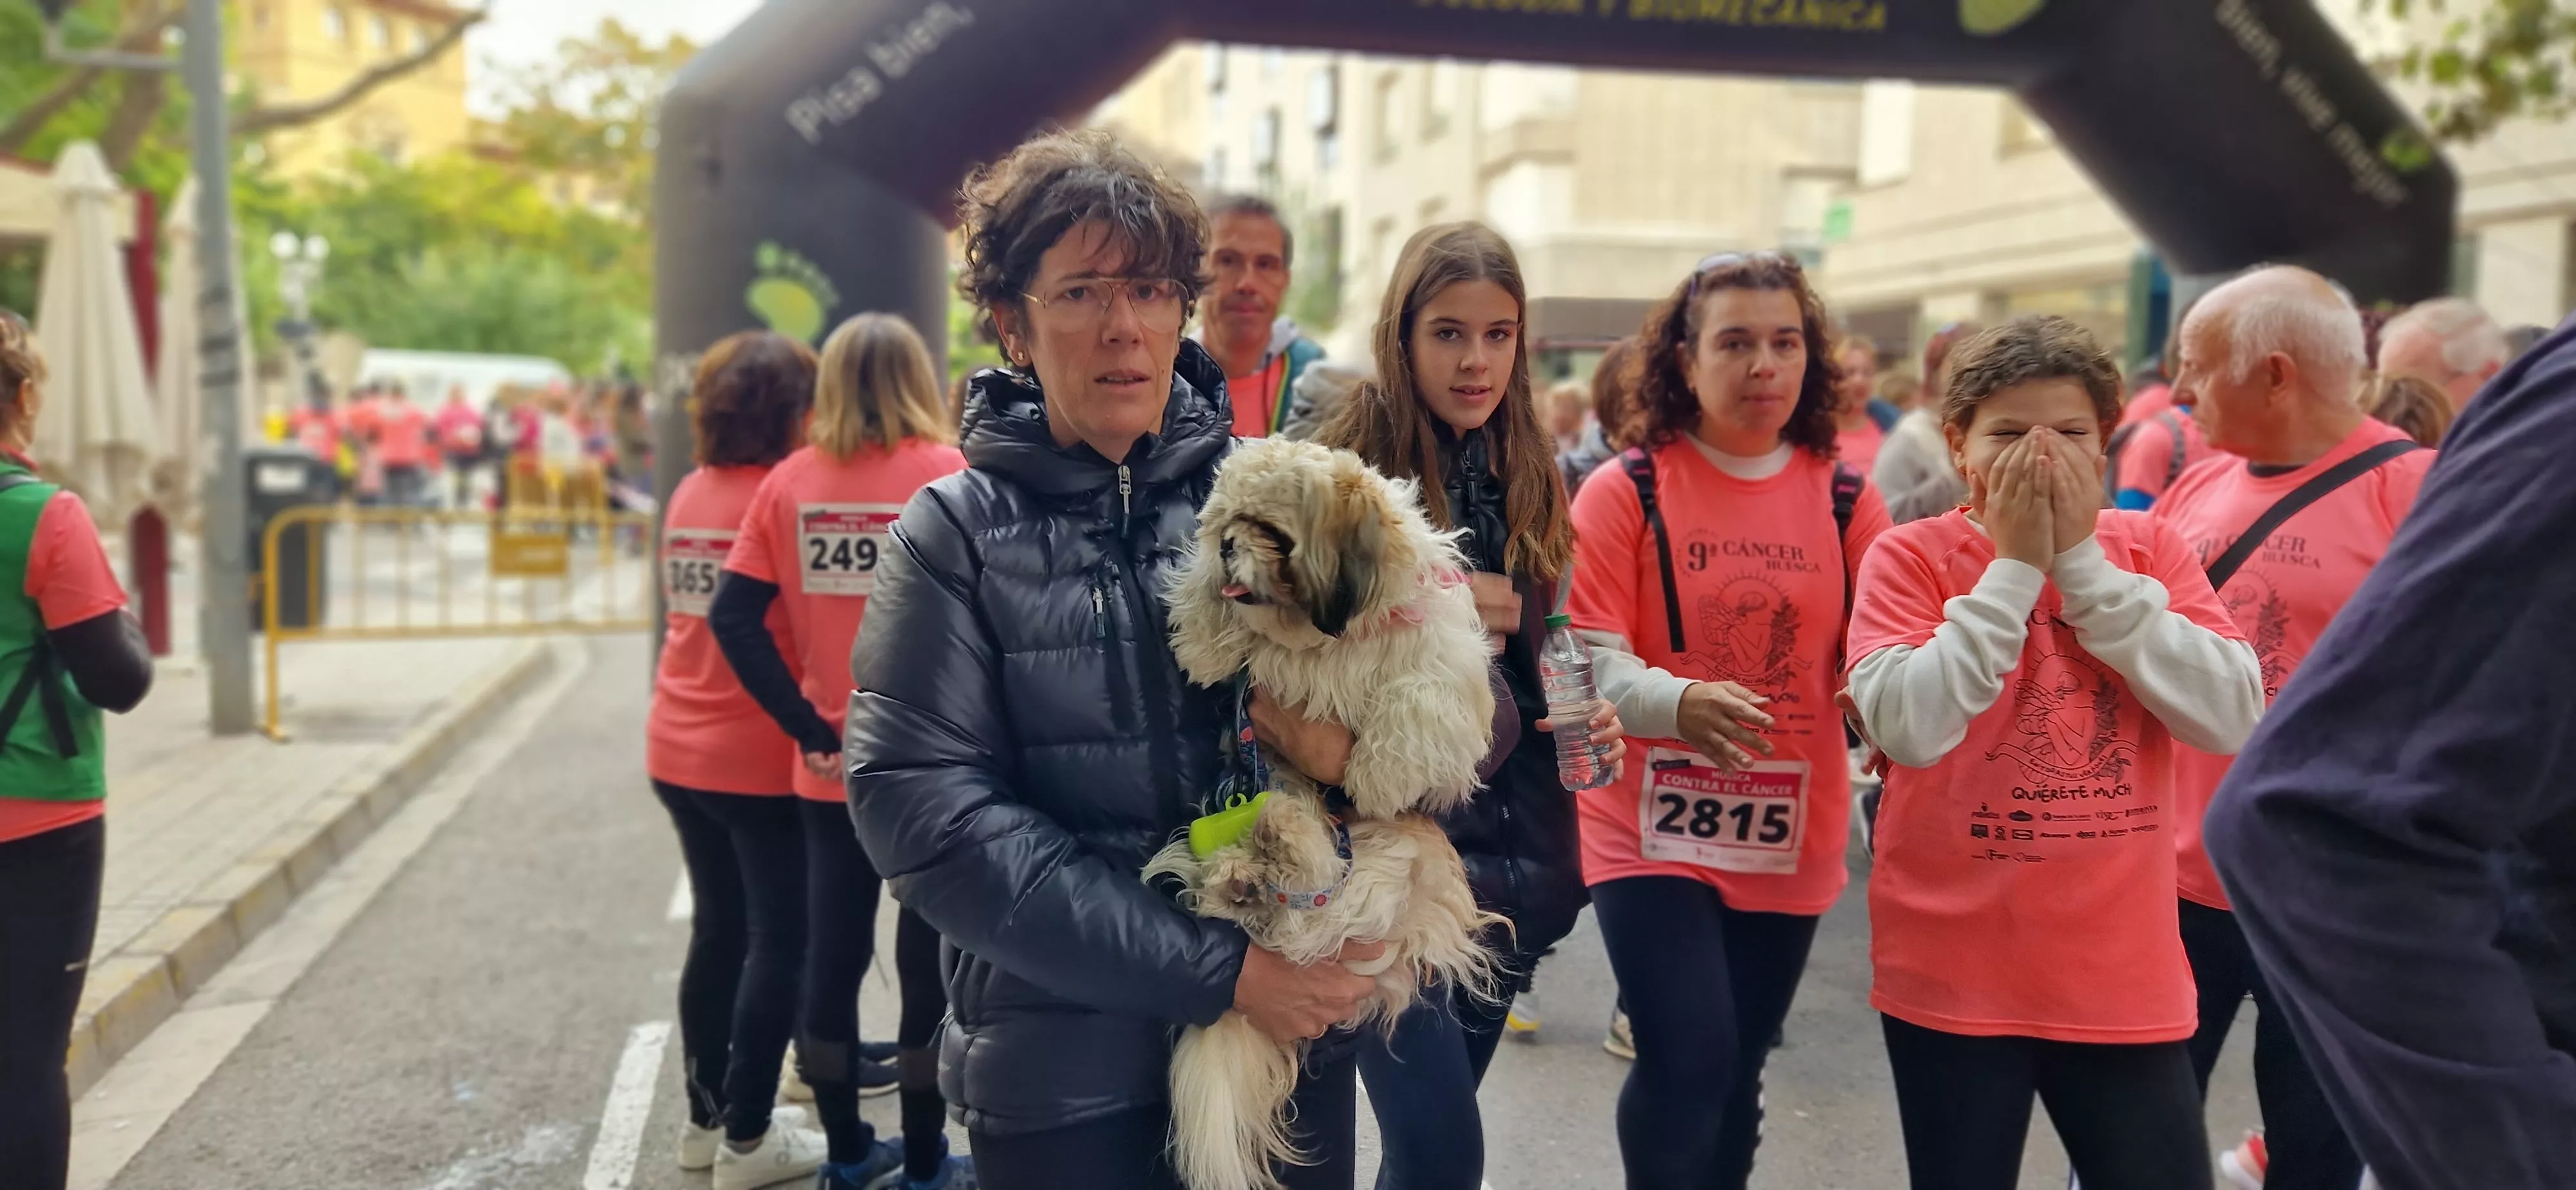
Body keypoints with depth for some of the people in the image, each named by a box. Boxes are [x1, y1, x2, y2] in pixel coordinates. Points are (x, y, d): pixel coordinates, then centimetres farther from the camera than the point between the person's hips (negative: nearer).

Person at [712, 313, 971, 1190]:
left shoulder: (788, 483, 1)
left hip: (832, 768, 3)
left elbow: (734, 617, -6)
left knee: (831, 958, 14)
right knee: (931, 962, 7)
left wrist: (807, 725, -5)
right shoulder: (951, 475, -8)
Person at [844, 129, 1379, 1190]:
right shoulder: (956, 536, -3)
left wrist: (1364, 743, -20)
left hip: (1294, 1039, 2)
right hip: (1066, 1075, -1)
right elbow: (926, 811, -14)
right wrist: (1216, 970, -19)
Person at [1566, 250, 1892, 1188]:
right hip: (1654, 828, -3)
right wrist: (1683, 702, -32)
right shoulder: (1626, 492, -7)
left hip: (1791, 837, 4)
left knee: (1736, 1074, 14)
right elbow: (1588, 661, -13)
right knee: (1686, 1066, -13)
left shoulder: (1845, 500, 3)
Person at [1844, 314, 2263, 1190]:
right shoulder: (1909, 557, -6)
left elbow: (2234, 721, -11)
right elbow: (1903, 728, -21)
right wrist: (2014, 564, -16)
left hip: (2123, 971, 3)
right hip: (1953, 970, -2)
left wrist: (2083, 562, -12)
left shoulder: (2149, 551, 3)